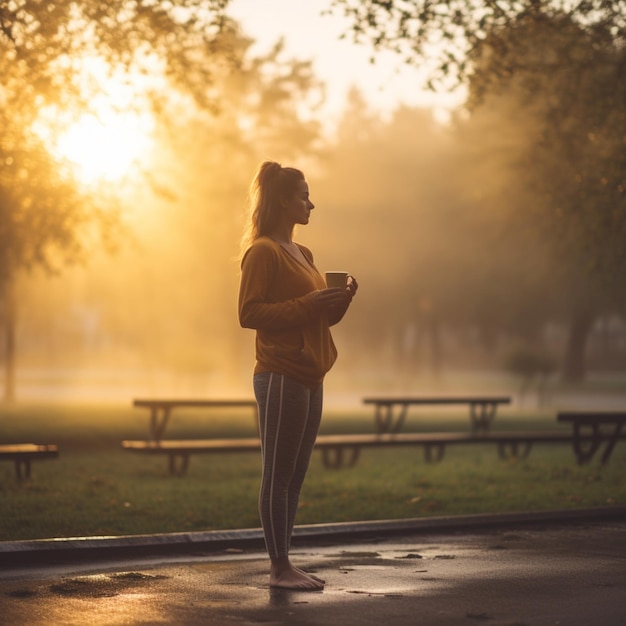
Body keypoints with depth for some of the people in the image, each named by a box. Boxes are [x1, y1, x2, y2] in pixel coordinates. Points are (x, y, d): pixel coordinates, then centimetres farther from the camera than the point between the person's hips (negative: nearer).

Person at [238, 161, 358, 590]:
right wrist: (307, 305, -20)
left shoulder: (302, 254, 19)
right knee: (278, 475, -5)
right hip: (280, 376, -9)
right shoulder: (263, 252, -8)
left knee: (295, 476, 11)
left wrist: (339, 301, 6)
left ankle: (285, 563, 16)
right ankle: (279, 566, -1)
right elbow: (249, 313, -15)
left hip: (310, 377, 9)